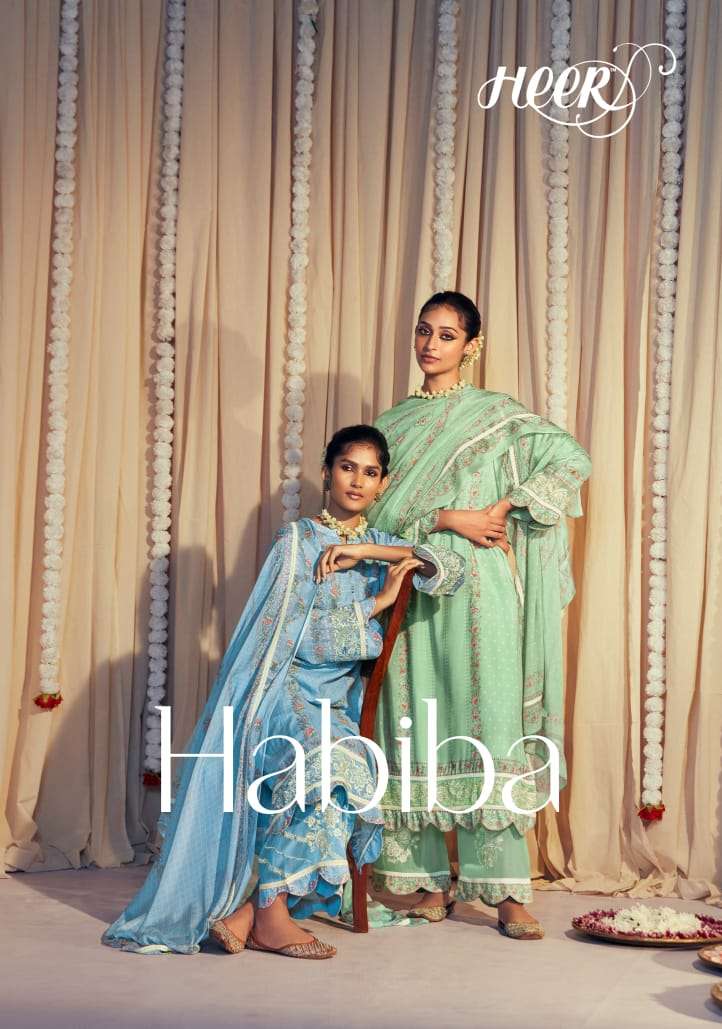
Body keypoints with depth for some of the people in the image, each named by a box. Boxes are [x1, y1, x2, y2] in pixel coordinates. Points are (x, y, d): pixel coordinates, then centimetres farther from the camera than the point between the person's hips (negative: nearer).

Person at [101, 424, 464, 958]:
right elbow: (301, 633, -10)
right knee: (332, 762, -35)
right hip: (284, 691, -5)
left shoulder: (381, 547, 15)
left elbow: (454, 571, 0)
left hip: (338, 706, 5)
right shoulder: (299, 540, 1)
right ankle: (269, 913, -27)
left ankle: (244, 913, -23)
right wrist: (377, 603, -6)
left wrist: (370, 552, -10)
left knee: (350, 769, -28)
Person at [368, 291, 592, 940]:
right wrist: (447, 518, -11)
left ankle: (507, 892, -6)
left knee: (487, 727, -7)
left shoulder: (496, 415, 6)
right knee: (419, 731, 2)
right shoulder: (394, 423, 15)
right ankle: (430, 881, 10)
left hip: (477, 591, -3)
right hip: (411, 591, 3)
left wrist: (503, 508, -9)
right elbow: (380, 509, 3)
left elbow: (571, 459, -4)